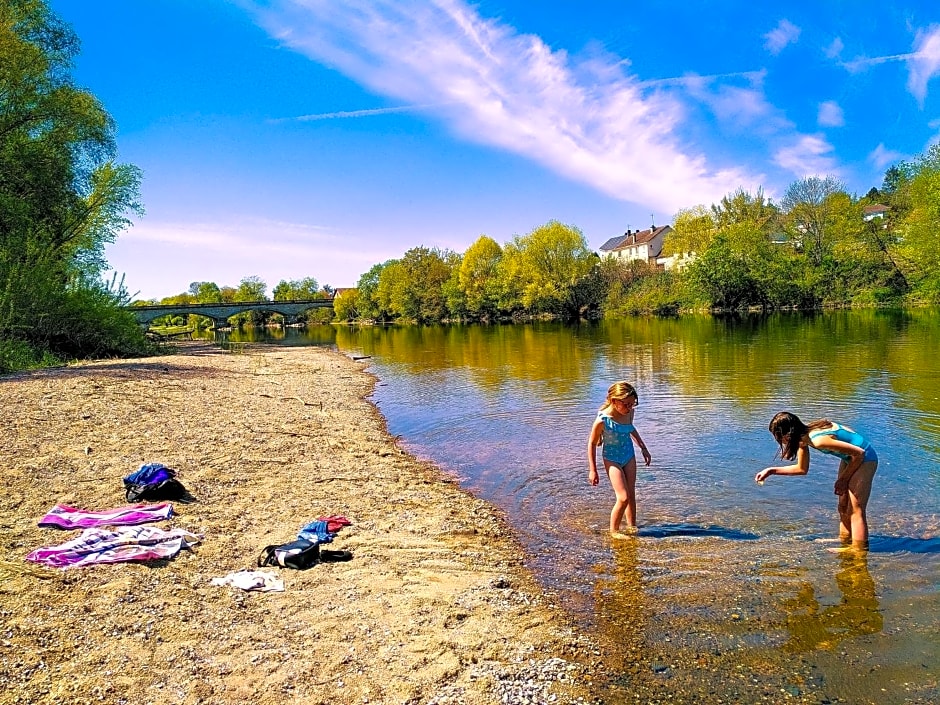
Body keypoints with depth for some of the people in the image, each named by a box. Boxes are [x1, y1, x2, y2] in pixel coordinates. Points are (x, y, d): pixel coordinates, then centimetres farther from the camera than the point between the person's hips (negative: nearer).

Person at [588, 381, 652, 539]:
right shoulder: (602, 420, -28)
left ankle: (632, 526, 28)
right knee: (623, 498, -9)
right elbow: (592, 444, -15)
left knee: (631, 495, 11)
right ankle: (614, 530, 11)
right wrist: (592, 470, -12)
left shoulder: (629, 412, -12)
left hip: (629, 455, 6)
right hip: (612, 459, -5)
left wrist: (643, 448, 17)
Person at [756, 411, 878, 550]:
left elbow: (859, 453, -26)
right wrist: (771, 471, 5)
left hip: (864, 459, -9)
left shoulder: (819, 440, -32)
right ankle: (845, 542, 28)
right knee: (843, 507, 16)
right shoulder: (803, 436, -5)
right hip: (850, 459, 9)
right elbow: (802, 469, 10)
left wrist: (843, 479, -14)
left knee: (856, 511, -8)